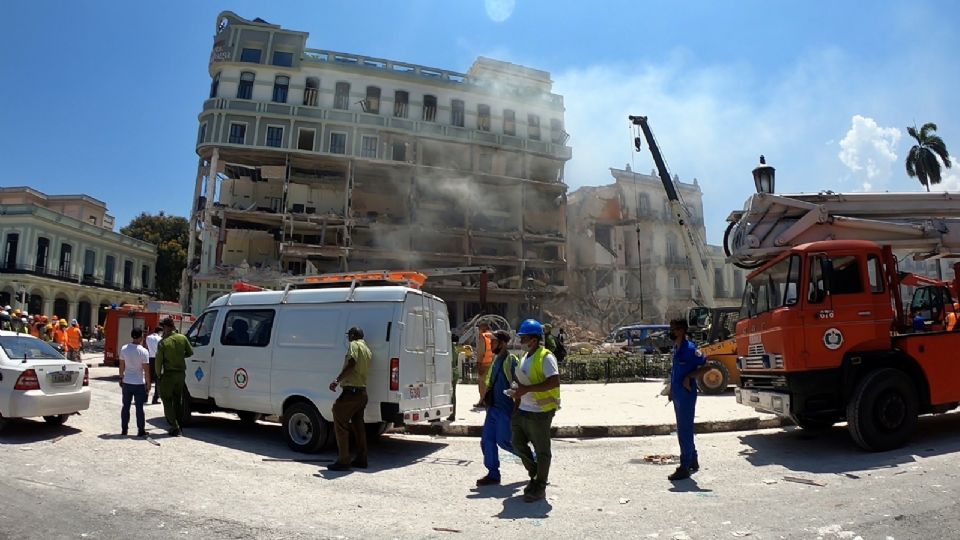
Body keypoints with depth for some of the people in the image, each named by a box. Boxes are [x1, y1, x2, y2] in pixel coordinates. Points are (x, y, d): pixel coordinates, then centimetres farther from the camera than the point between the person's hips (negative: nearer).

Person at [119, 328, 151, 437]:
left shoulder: (124, 349, -3)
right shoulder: (143, 351, -15)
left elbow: (122, 366, 6)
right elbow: (146, 369, -12)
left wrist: (121, 377, 19)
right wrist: (148, 383, -3)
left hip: (127, 382, 4)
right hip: (139, 383, -4)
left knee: (125, 406, 14)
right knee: (139, 407, 2)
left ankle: (124, 429, 21)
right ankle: (141, 430, 5)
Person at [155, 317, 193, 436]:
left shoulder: (163, 342, -14)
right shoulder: (183, 338, -3)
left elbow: (159, 360, -10)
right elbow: (190, 352, 8)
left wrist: (158, 374, 4)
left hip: (169, 374, -5)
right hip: (181, 373, 5)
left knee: (167, 401, 5)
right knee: (178, 400, 17)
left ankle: (175, 428, -1)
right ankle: (179, 426, 23)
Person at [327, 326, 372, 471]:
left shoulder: (354, 345, -7)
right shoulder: (368, 350, 20)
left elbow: (351, 364, -21)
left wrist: (337, 380, -26)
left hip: (351, 391, -9)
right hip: (362, 392, 9)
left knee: (340, 424, -3)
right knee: (358, 425, 16)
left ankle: (343, 461, -2)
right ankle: (361, 459, 21)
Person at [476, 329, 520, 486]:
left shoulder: (511, 361, -15)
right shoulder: (496, 359, 12)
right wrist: (487, 397, 19)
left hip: (506, 409, -9)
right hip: (493, 407, 9)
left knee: (503, 441, -6)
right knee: (487, 440, 5)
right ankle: (493, 474, 15)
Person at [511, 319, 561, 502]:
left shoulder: (545, 357, -15)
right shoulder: (525, 358, 13)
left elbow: (554, 382, -25)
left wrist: (527, 389, -25)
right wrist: (518, 391, 8)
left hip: (540, 412, -9)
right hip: (523, 410, 9)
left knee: (542, 450, 4)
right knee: (518, 445, 13)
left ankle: (540, 487, 17)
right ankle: (535, 476, 33)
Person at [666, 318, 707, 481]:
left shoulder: (690, 348, -15)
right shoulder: (676, 348, 12)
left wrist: (689, 377, -20)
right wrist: (671, 390, 18)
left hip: (686, 395, -9)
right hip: (677, 395, 9)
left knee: (685, 431, -3)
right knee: (684, 430, 17)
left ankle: (684, 468, 5)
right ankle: (693, 462, 31)